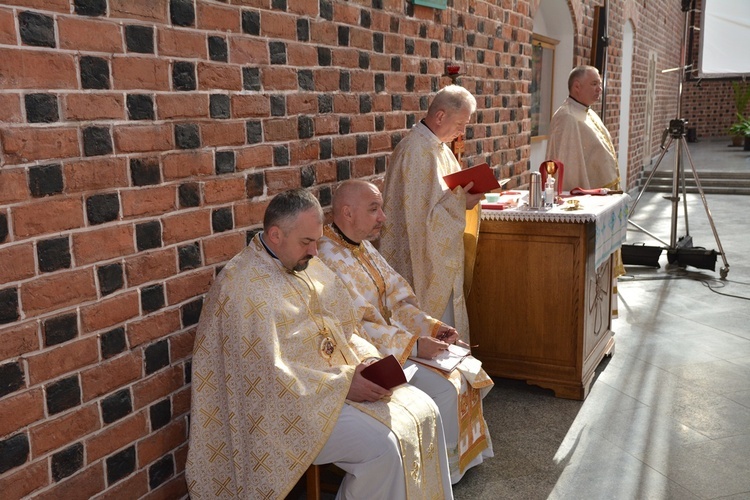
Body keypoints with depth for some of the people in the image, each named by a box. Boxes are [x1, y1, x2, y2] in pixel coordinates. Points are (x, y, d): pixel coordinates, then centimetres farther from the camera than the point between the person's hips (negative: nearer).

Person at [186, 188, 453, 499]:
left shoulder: (309, 265, 7)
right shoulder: (243, 285, -18)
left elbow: (344, 326, 14)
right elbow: (268, 372, -22)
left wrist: (368, 361, -6)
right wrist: (342, 383, -21)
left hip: (341, 376, 8)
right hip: (290, 402, -8)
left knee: (423, 410, -1)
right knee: (381, 446, -23)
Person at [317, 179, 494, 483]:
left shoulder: (363, 247, 10)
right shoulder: (329, 258, -21)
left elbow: (397, 299, 12)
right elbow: (356, 327, -26)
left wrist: (432, 326, -3)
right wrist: (413, 345, -26)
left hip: (391, 336, 10)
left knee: (467, 370, 3)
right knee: (444, 389, -19)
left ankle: (463, 454, 18)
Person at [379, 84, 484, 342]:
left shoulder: (437, 145, 11)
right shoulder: (416, 151, -21)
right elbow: (421, 212, -24)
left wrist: (464, 194, 3)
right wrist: (460, 201, -19)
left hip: (442, 254, 10)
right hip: (425, 260, -10)